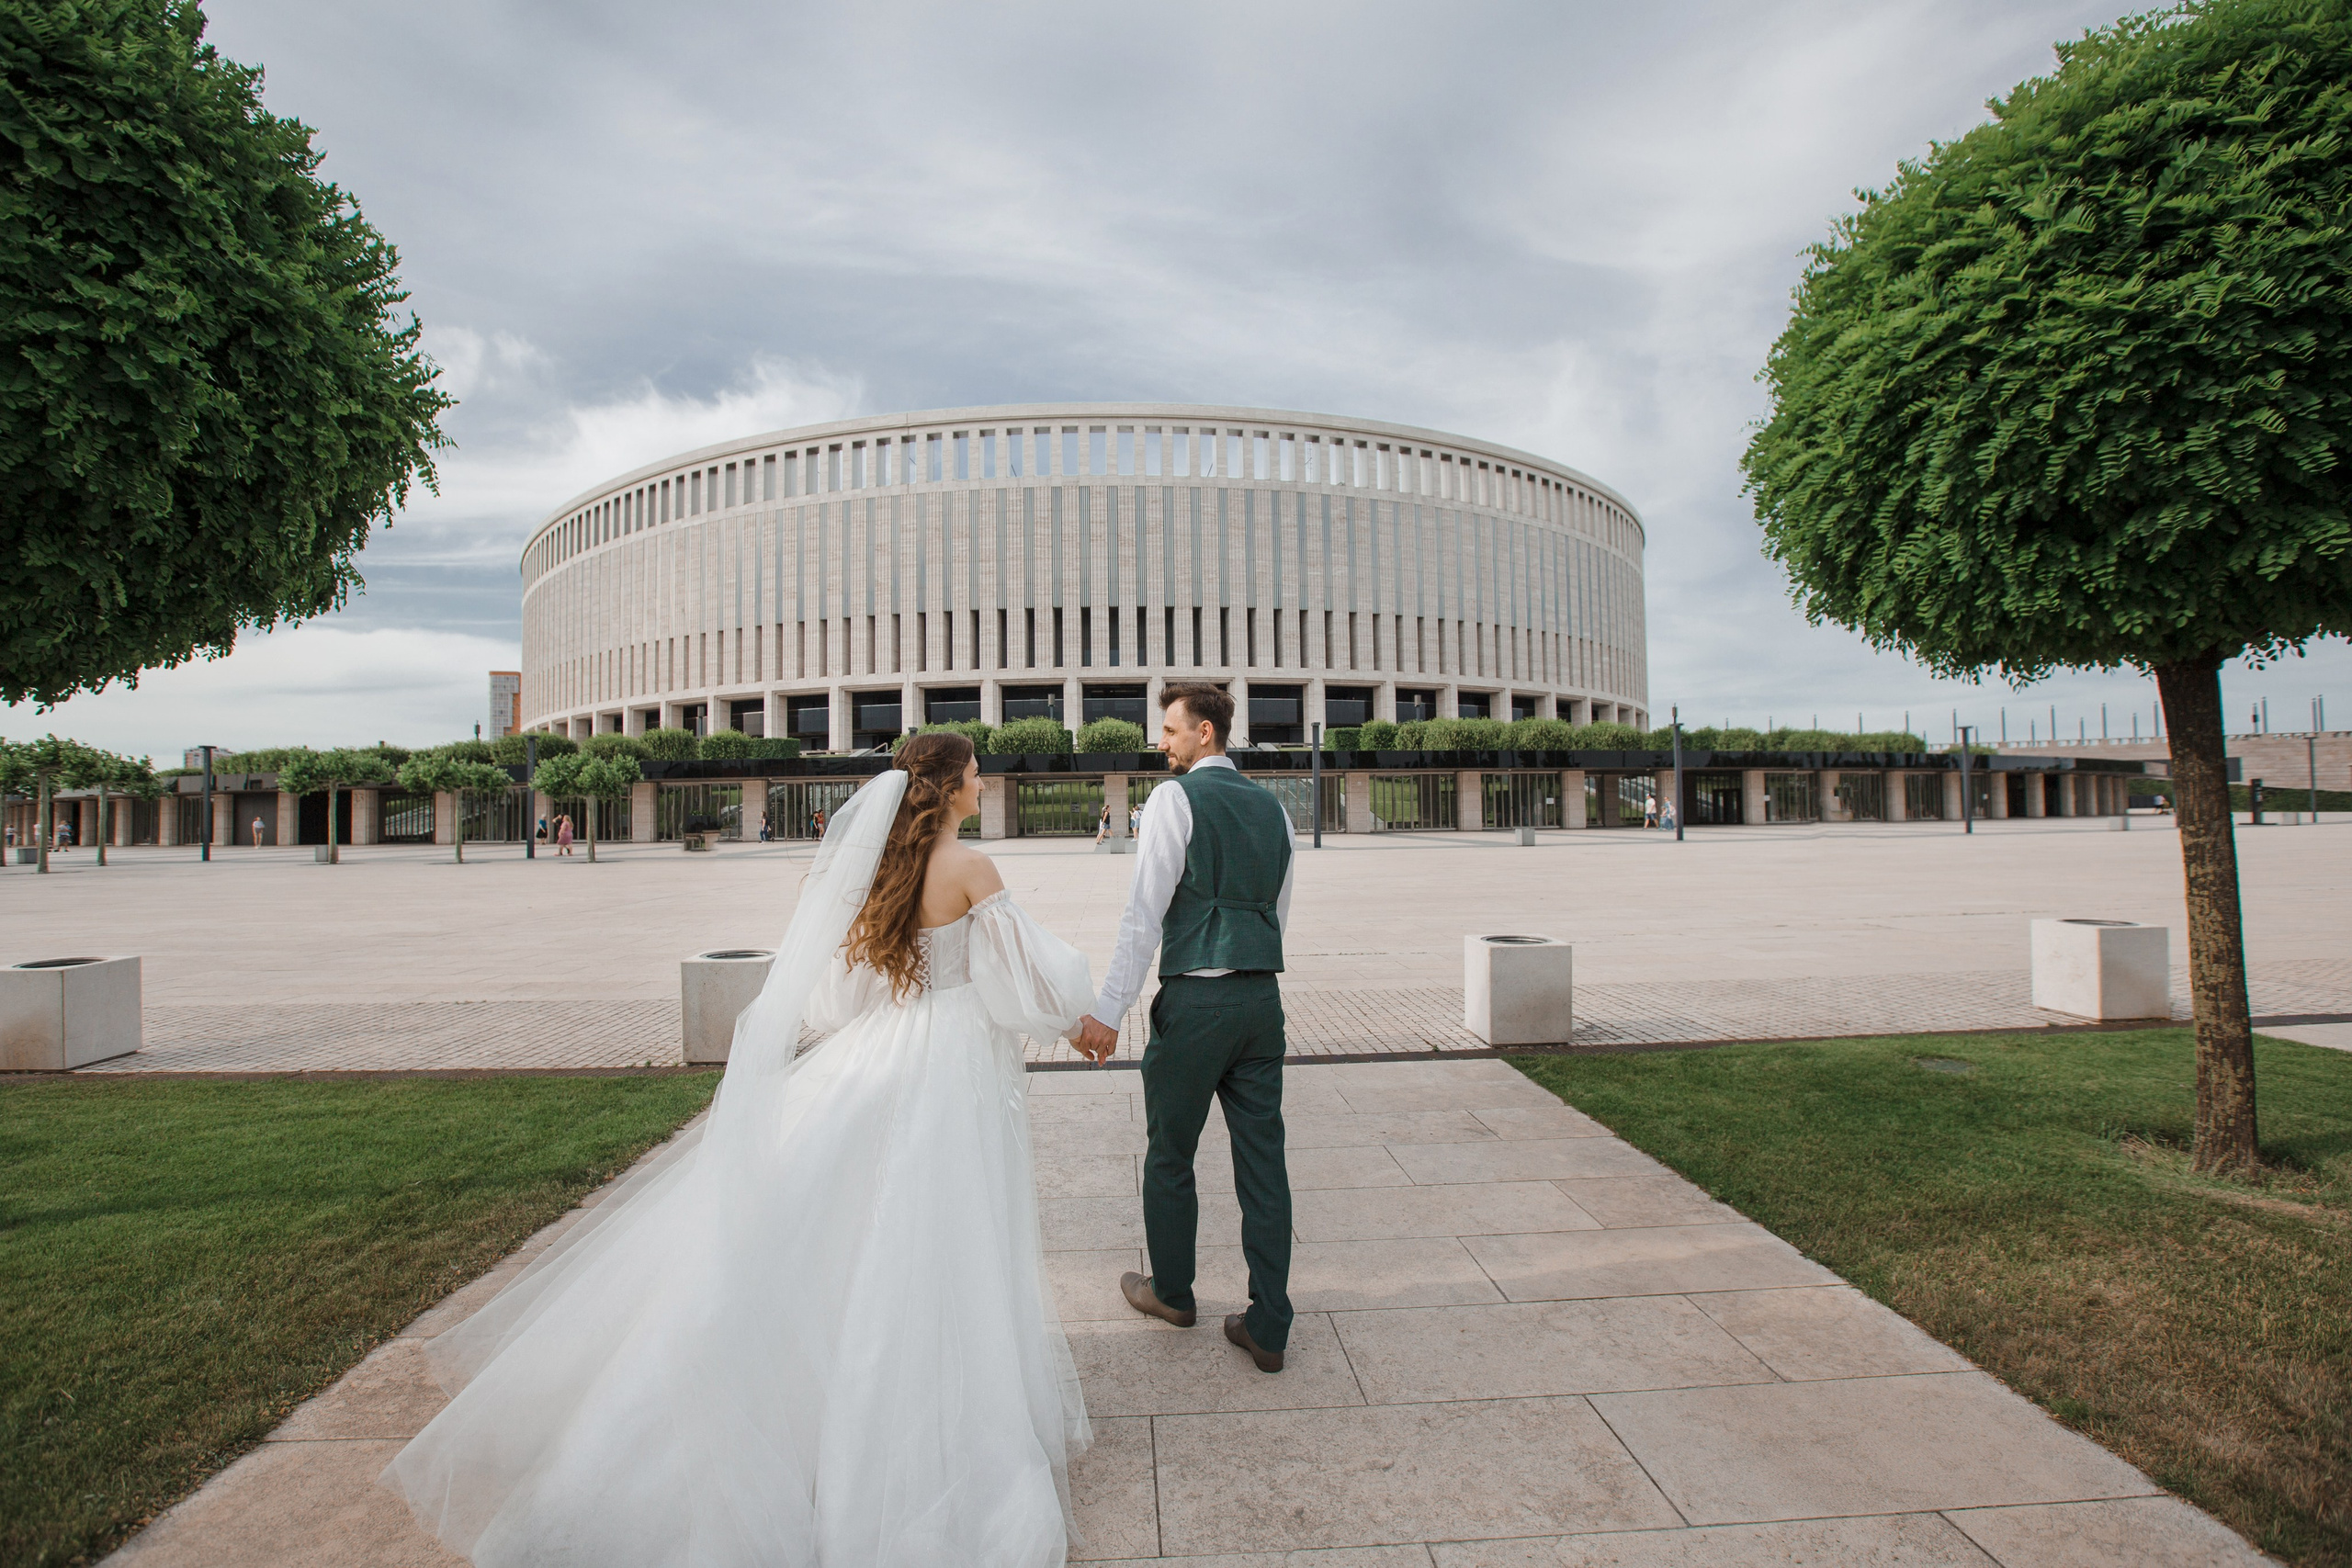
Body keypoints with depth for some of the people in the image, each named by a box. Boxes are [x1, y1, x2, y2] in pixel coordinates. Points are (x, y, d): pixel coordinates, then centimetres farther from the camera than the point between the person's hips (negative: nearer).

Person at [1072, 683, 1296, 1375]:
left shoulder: (1176, 797, -8)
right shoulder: (1271, 806, 11)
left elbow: (1144, 913, -15)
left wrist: (1109, 1011, -14)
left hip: (1195, 1000, -6)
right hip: (1263, 996, 6)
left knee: (1169, 1158, 15)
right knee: (1263, 1163, 10)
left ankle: (1172, 1291, 34)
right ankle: (1268, 1328, 16)